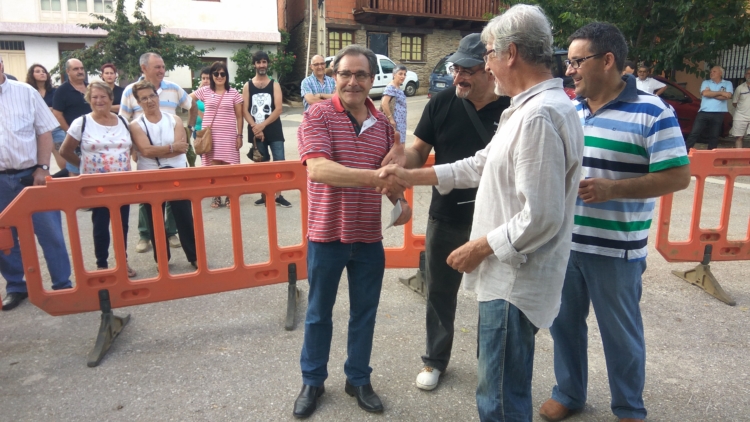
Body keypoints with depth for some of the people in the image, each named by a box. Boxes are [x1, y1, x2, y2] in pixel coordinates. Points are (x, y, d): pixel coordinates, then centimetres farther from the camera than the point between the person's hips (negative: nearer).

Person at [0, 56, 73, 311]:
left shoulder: (25, 92, 2)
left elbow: (45, 131, 2)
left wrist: (42, 168, -5)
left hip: (30, 175, -1)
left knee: (50, 233, 3)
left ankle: (63, 285, 15)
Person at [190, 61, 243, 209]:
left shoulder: (233, 93, 2)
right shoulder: (205, 91, 4)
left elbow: (239, 116, 4)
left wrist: (239, 135, -1)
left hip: (228, 135, -1)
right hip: (210, 134, 1)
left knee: (228, 165, -1)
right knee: (213, 165, 2)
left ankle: (229, 196, 11)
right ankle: (216, 197, 13)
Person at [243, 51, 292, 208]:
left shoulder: (275, 85, 3)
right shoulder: (247, 86, 6)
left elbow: (278, 109, -7)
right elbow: (245, 110, 0)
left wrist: (263, 124, -16)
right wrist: (255, 127, -14)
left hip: (274, 130, -1)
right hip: (255, 131, 1)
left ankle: (278, 196, 2)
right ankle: (264, 195, 16)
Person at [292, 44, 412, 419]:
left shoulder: (383, 123, 4)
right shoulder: (318, 115, -11)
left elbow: (392, 171, 12)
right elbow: (318, 169, -26)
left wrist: (399, 200, -8)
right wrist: (373, 177, -35)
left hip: (370, 236, 4)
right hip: (326, 232, -4)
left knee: (364, 312, 16)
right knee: (319, 312, 14)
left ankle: (358, 379, 36)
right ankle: (312, 381, 33)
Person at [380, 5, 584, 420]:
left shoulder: (539, 116, -23)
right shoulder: (527, 109, 12)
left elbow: (541, 218, -27)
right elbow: (480, 165, 17)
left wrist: (479, 248, -15)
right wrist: (411, 176, 15)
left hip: (515, 279, -11)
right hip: (509, 273, 11)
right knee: (501, 389, 25)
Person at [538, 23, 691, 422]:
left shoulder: (651, 112, -11)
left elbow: (678, 175, -14)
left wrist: (613, 188, -24)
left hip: (615, 249, -5)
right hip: (562, 243, 5)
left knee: (620, 333, 12)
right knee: (563, 322, 17)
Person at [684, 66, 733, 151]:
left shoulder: (727, 84, 10)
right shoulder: (706, 82, 10)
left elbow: (728, 96, -8)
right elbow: (705, 93, -10)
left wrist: (710, 93, -7)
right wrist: (721, 93, -7)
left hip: (718, 114, 1)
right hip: (704, 112, -1)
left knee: (714, 136, 6)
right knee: (694, 133, -7)